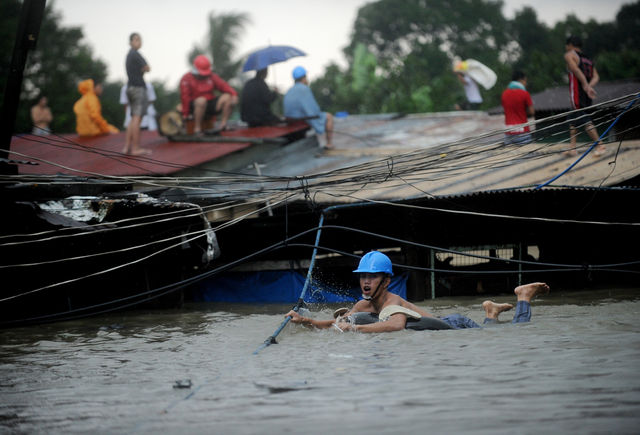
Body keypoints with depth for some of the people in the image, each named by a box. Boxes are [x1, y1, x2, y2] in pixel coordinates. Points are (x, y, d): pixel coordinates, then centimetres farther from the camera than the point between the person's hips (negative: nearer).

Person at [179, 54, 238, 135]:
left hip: (210, 106, 5)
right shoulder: (186, 79, -3)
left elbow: (224, 86, 1)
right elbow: (185, 97, -8)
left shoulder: (212, 76, 11)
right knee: (201, 100, -40)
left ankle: (223, 124, -19)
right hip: (194, 106, -5)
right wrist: (185, 114, -13)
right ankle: (197, 129, -33)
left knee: (227, 97, -17)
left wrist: (234, 94, -19)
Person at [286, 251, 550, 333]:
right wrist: (305, 321, -12)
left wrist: (354, 328, -56)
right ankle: (491, 313, 49)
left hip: (457, 327, -7)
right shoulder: (366, 304, -7)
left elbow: (396, 324, -57)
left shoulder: (391, 303, -33)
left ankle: (523, 297, 20)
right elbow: (337, 325, 2)